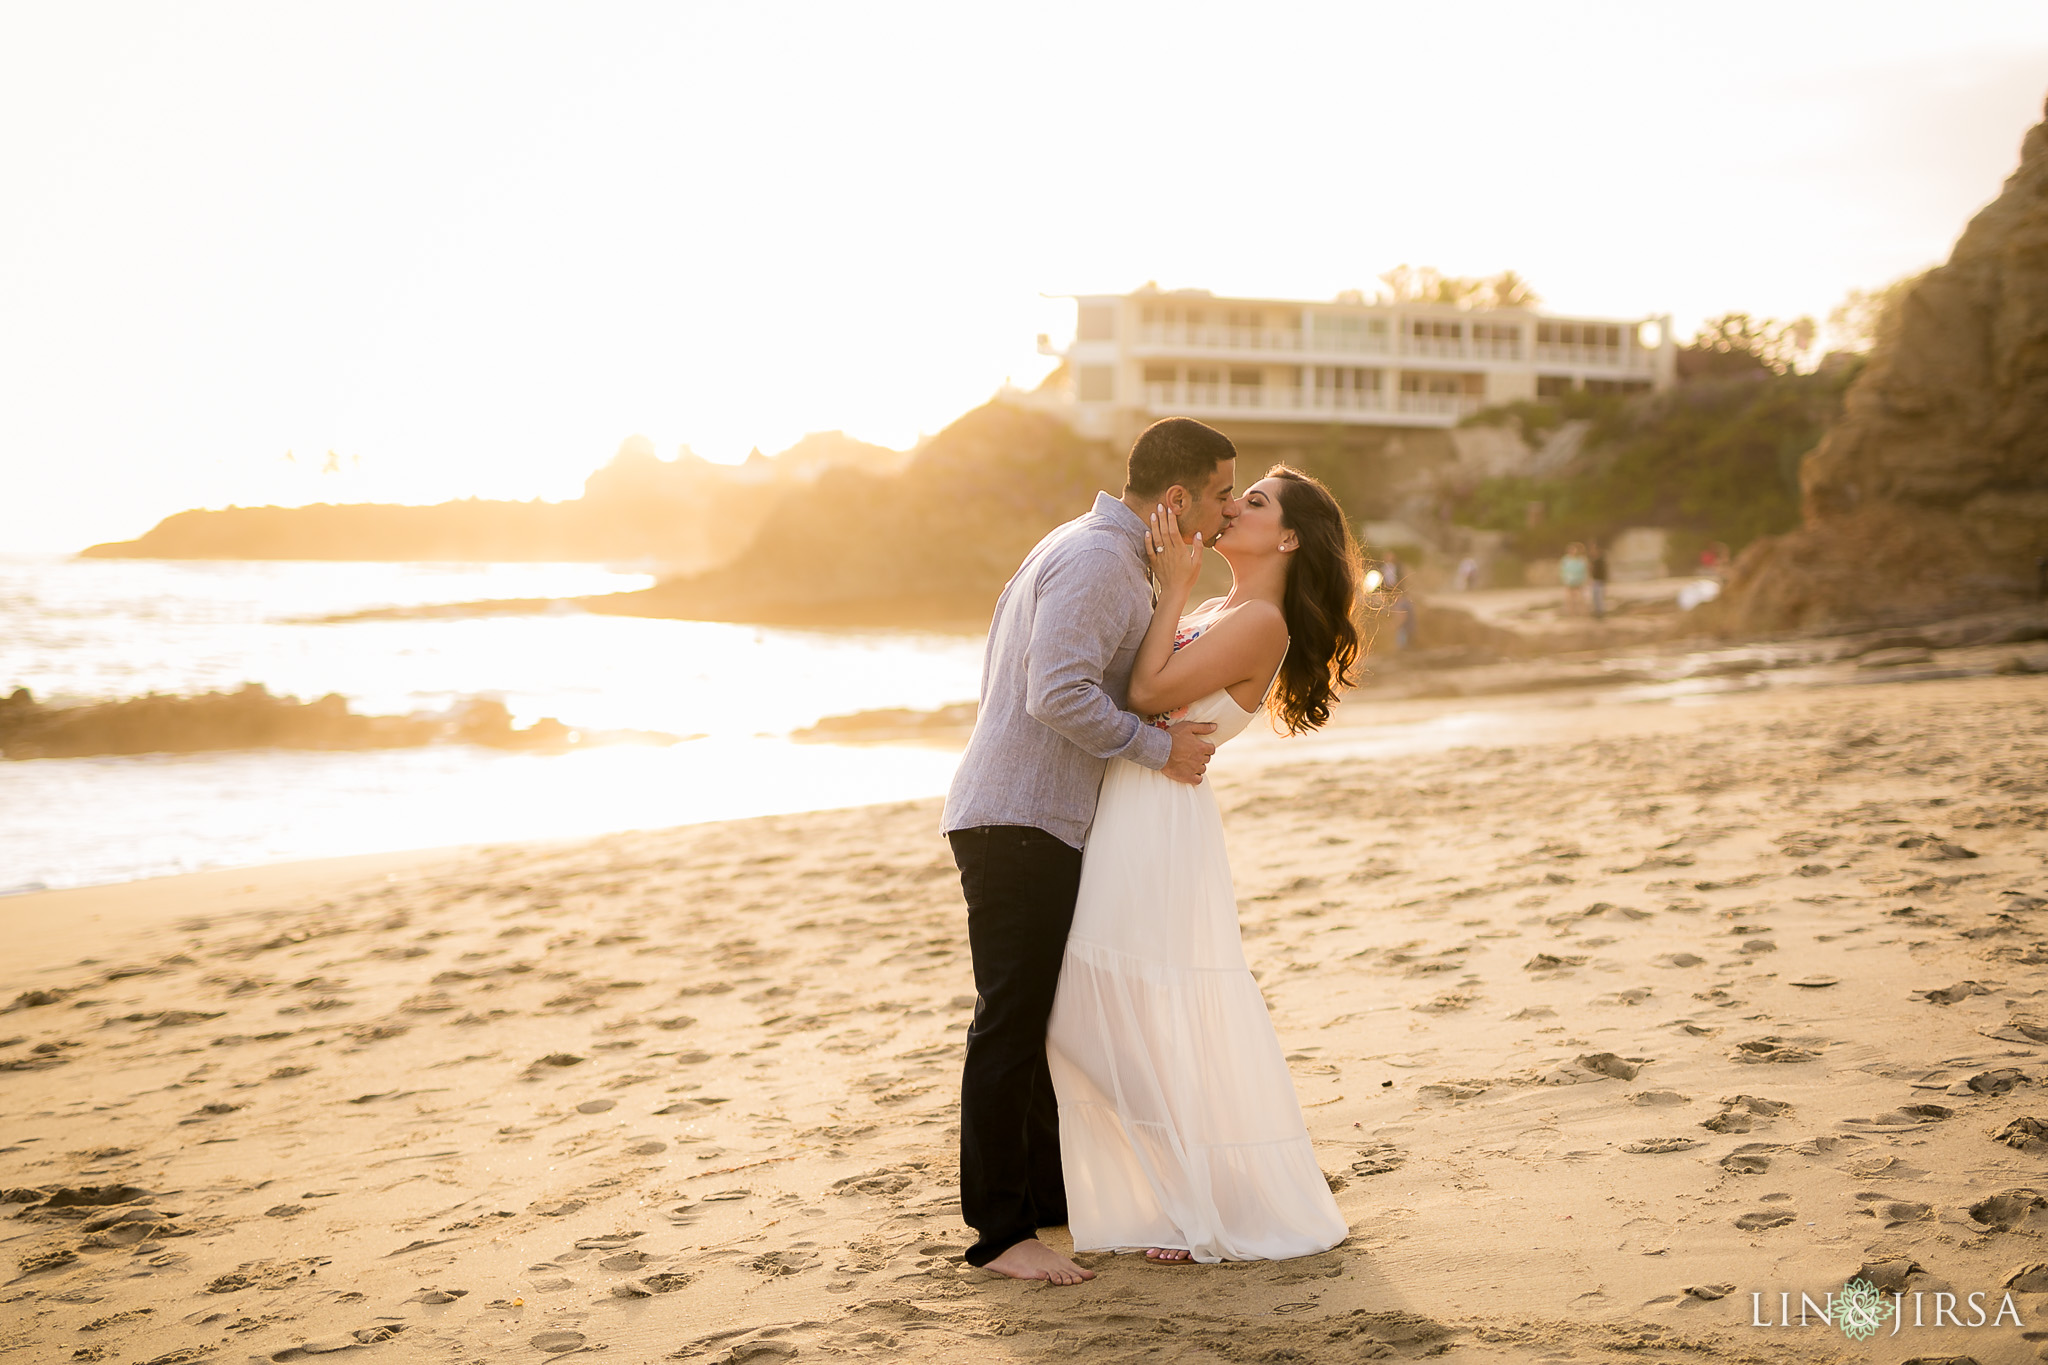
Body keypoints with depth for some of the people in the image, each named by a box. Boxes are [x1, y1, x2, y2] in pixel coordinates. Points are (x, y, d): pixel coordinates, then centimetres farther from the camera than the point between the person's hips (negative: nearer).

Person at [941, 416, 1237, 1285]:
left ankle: (1051, 1188, 29)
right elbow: (1061, 695, -27)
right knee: (1010, 1023, -7)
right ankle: (999, 1231, -2)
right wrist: (1159, 749, -17)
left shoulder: (1085, 548, 18)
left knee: (1049, 1015, 17)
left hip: (1042, 822, 11)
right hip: (1018, 824, -11)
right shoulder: (1098, 561, -16)